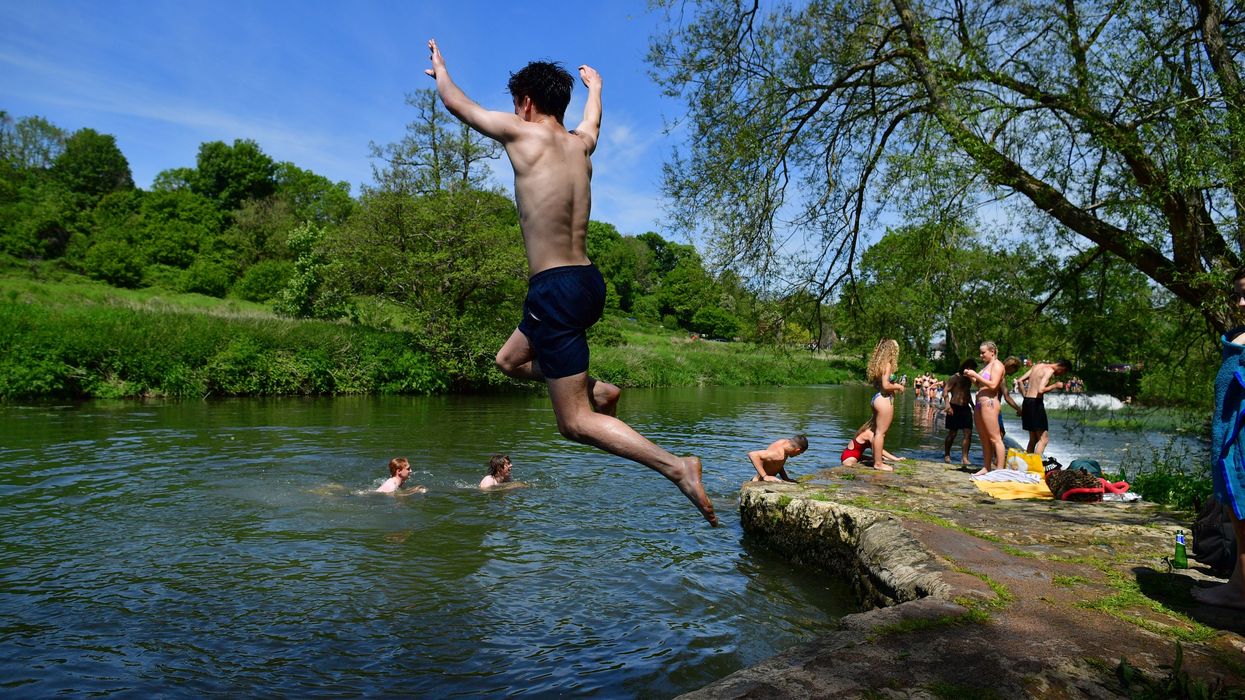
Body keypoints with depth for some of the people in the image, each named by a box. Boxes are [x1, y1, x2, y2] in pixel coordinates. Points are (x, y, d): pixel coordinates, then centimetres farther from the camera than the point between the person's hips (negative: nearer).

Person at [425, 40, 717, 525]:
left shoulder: (522, 133, -5)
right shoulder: (580, 143, 12)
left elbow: (455, 101, 12)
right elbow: (592, 119, 39)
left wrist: (439, 69, 34)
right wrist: (594, 87, 61)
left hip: (556, 289, -8)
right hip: (588, 282, 8)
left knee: (574, 423, -5)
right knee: (510, 360, 28)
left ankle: (678, 468, -15)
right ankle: (597, 390, 14)